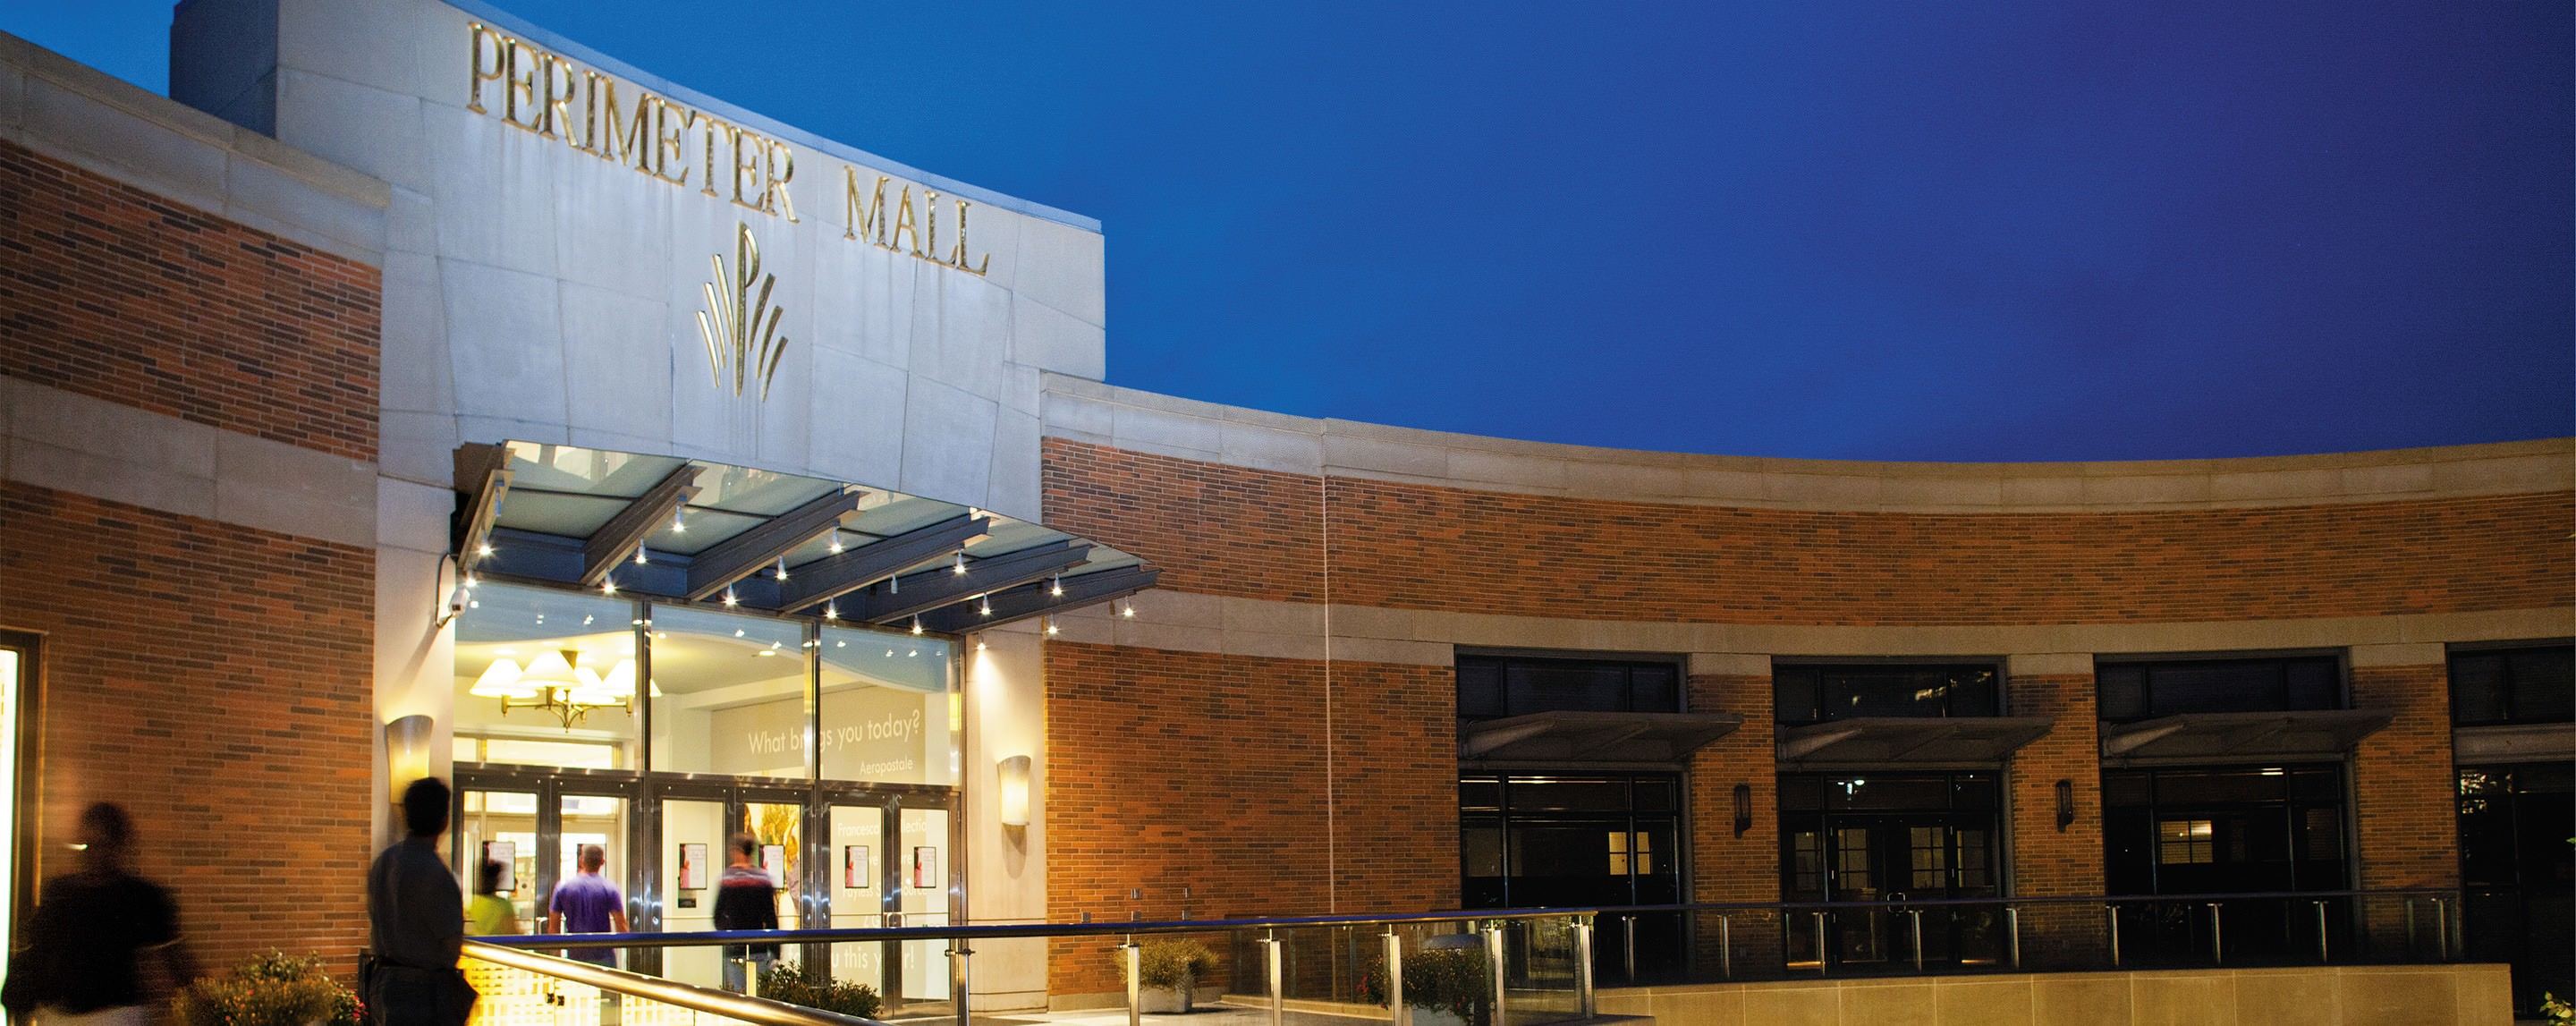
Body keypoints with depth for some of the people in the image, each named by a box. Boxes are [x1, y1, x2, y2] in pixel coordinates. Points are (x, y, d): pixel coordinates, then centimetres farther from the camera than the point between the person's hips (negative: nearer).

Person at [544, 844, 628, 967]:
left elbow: (553, 925, 3)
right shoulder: (609, 889, -5)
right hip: (603, 956, -2)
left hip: (575, 953, 2)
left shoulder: (563, 888, 0)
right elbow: (621, 924, -8)